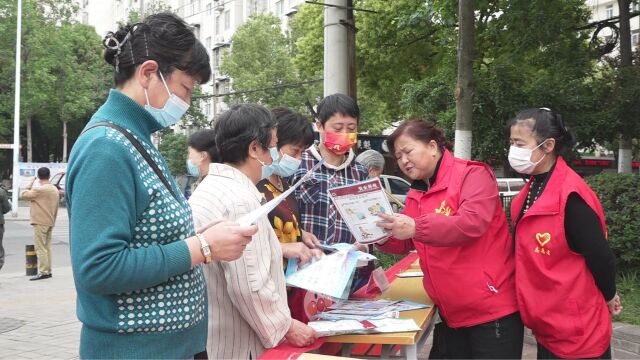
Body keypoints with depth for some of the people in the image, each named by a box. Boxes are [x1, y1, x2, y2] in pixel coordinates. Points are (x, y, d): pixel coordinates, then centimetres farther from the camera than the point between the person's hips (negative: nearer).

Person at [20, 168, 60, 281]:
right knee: (47, 247, 13)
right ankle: (48, 271, 16)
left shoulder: (40, 190, -16)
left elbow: (24, 194, -10)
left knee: (40, 248, -6)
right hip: (50, 222, 9)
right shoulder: (55, 189, 11)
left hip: (40, 223, -8)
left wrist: (30, 182, -1)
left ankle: (43, 272, -8)